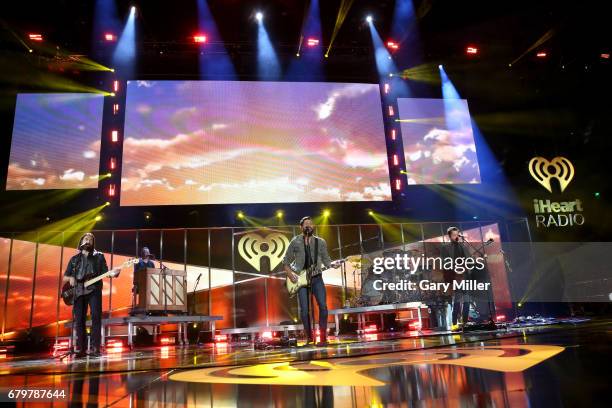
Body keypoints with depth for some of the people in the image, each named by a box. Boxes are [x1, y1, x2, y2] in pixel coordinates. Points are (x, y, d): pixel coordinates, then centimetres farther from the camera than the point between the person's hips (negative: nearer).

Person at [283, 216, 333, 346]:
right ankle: (309, 337, 14)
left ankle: (323, 337, 1)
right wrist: (290, 274, -5)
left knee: (323, 306, -11)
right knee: (304, 310, -4)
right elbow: (286, 261, 7)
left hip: (316, 278, 1)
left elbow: (326, 260, 8)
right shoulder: (295, 242, 2)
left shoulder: (321, 242, 8)